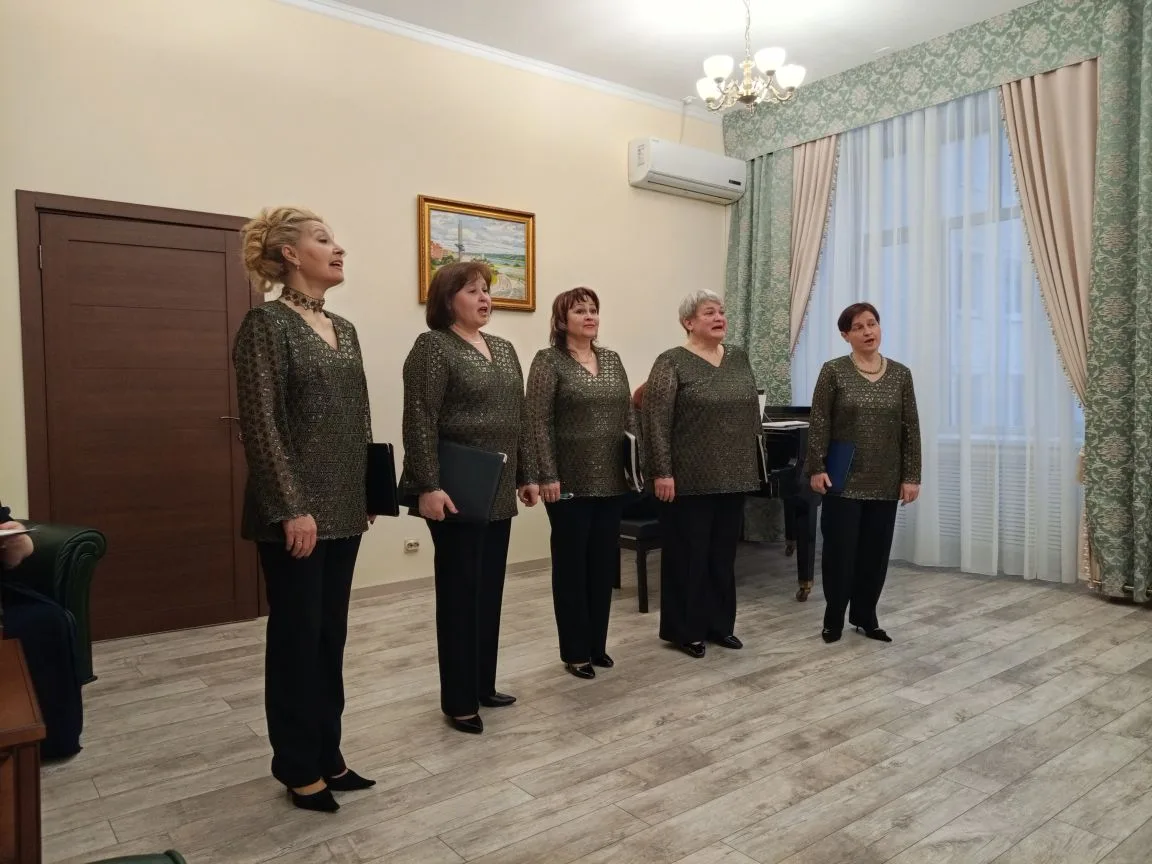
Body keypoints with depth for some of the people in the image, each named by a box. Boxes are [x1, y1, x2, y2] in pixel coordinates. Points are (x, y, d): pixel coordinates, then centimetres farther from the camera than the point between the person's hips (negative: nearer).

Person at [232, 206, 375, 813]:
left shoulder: (343, 329, 13)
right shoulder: (267, 324, -9)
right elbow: (261, 425, -15)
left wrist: (368, 495, 14)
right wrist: (291, 508, -19)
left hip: (344, 509, 8)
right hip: (298, 512, -7)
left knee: (331, 634, 15)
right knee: (296, 637, 5)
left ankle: (327, 756, 30)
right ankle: (298, 769, 22)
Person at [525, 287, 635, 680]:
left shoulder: (612, 360, 12)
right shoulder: (548, 361, -6)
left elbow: (629, 416, 14)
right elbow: (539, 423, -12)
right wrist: (548, 476, -18)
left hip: (610, 480, 6)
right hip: (571, 481, -6)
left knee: (604, 562, 12)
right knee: (571, 563, 4)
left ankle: (597, 645, 26)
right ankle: (575, 652, 16)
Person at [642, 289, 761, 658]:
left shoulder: (739, 358, 10)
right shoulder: (671, 363, -9)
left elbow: (751, 412, 16)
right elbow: (656, 422, -14)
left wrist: (752, 464, 13)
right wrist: (662, 473, -18)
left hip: (733, 476, 6)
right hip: (690, 479, -6)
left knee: (723, 554, 13)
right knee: (688, 555, 3)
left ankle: (720, 624, 26)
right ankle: (683, 630, 15)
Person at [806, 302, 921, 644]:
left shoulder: (900, 374, 4)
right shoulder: (833, 371, -5)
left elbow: (910, 429, 4)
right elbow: (819, 424, -6)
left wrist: (912, 476, 0)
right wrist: (817, 468, -11)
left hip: (885, 482, 3)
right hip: (844, 480, -3)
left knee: (876, 551, 10)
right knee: (840, 549, 1)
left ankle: (865, 617, 25)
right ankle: (834, 618, 17)